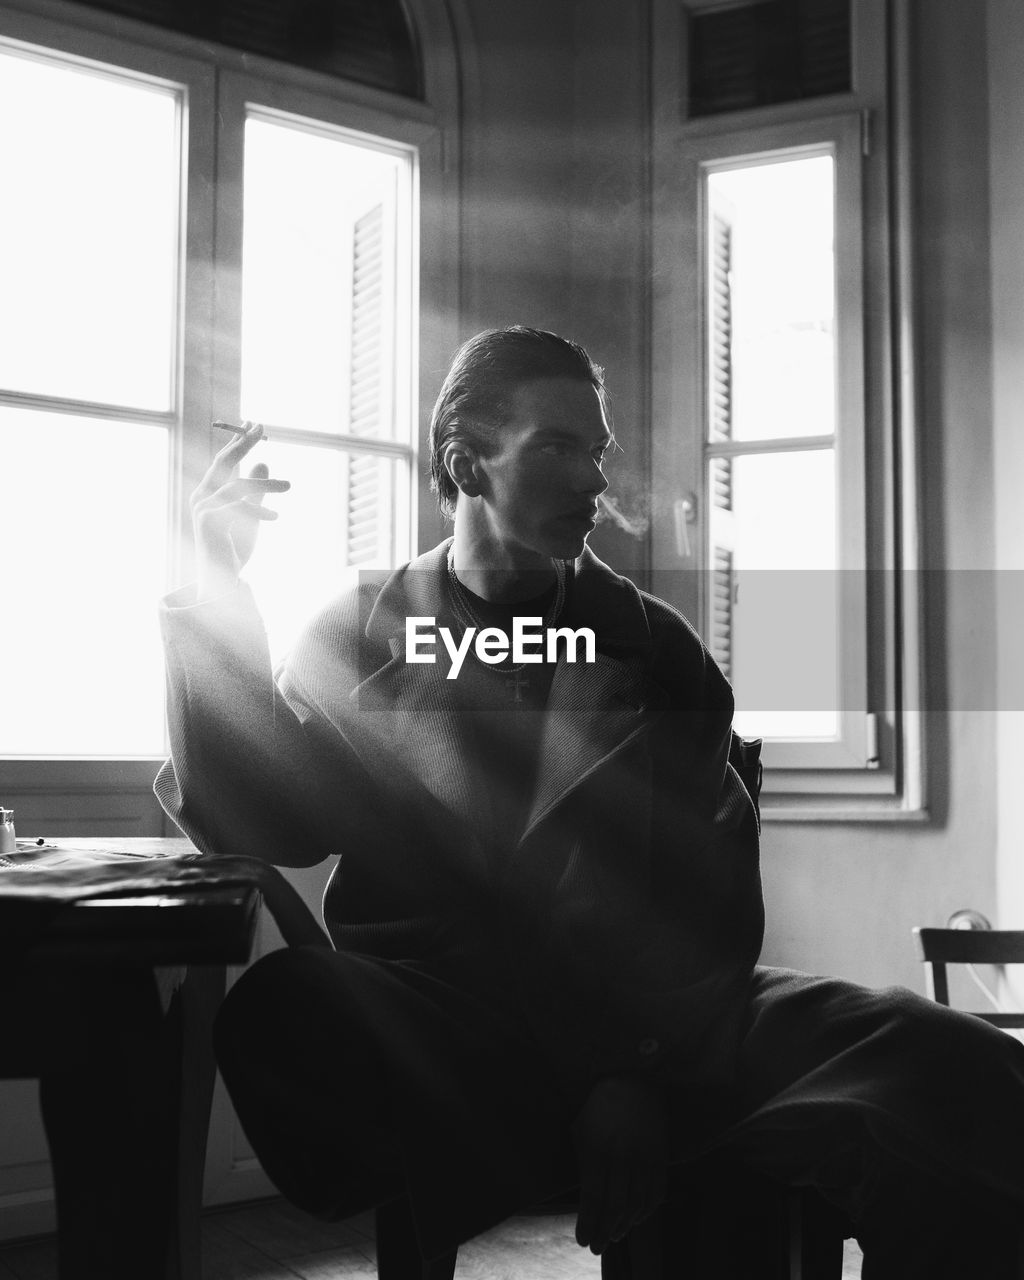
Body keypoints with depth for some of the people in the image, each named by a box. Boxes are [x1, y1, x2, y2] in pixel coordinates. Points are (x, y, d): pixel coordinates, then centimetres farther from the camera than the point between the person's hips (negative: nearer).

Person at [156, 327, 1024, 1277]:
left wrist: (644, 1075, -12)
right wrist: (214, 600, -8)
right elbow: (256, 830, 1)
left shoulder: (652, 643, 14)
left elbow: (711, 897, 6)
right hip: (436, 1015, 1)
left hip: (656, 1025, 0)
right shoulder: (364, 635, 13)